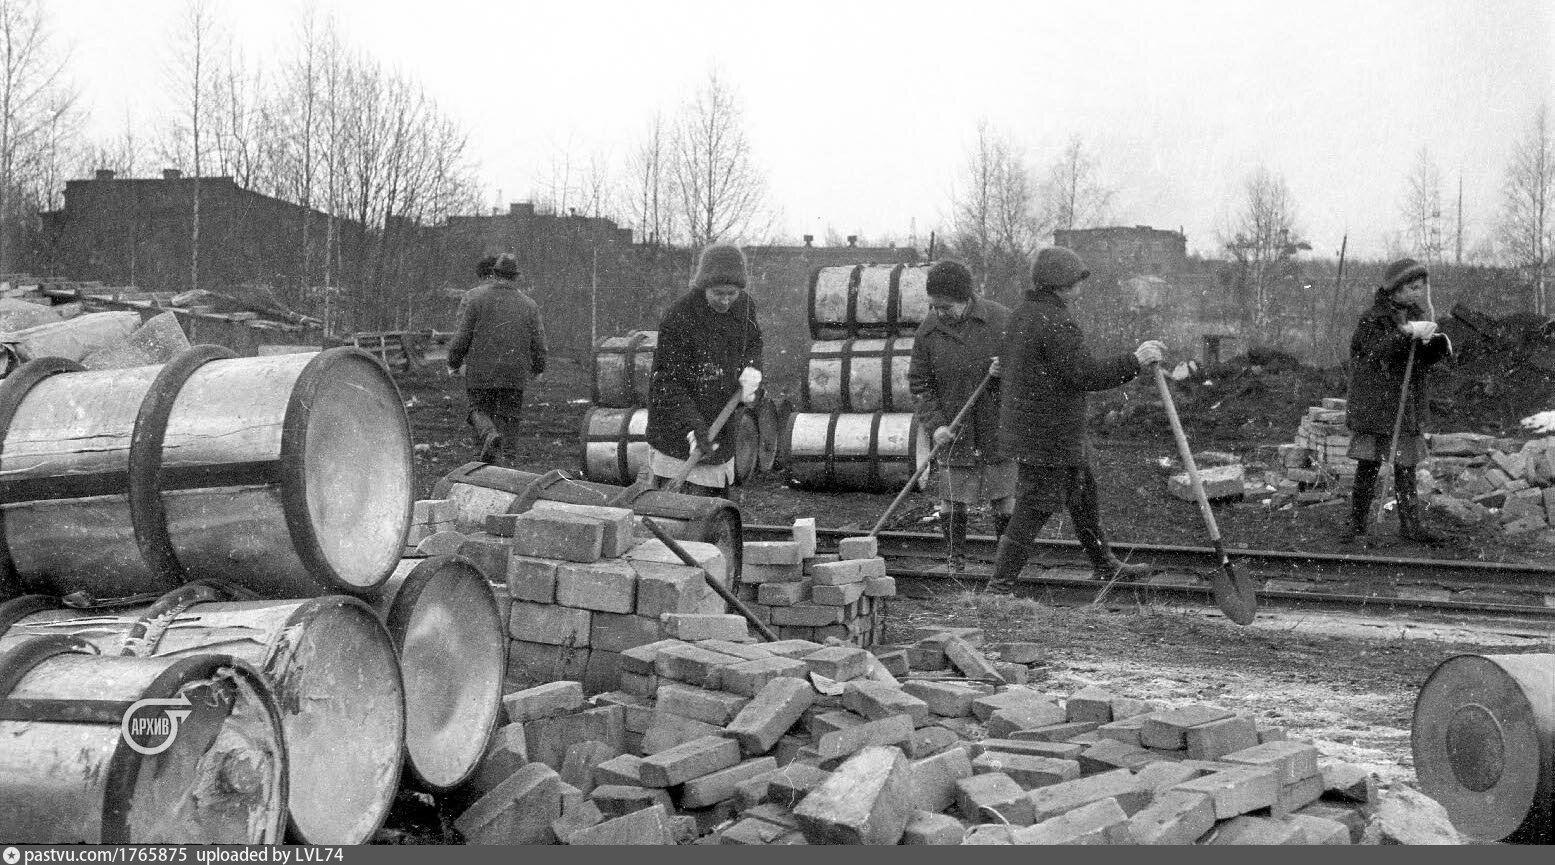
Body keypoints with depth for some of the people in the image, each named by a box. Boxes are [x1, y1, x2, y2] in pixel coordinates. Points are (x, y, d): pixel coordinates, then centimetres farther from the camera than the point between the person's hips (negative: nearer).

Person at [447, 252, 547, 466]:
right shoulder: (528, 305, 5)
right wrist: (537, 368, 23)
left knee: (480, 410, 10)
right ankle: (508, 460, 5)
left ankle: (490, 435, -20)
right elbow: (538, 343, 6)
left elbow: (462, 335, -7)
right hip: (515, 373, 2)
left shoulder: (473, 297, -4)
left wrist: (454, 363, 7)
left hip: (480, 370, -2)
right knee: (509, 416, 10)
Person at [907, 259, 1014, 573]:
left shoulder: (1002, 320, -7)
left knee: (1005, 500, 6)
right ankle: (954, 564, 18)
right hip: (954, 433, 1)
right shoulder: (928, 332, -3)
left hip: (1000, 428, -1)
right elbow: (919, 384, 1)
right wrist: (935, 425, -12)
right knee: (952, 502, 3)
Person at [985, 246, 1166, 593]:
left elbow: (1007, 364, 18)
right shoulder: (1054, 323, -23)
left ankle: (1104, 565, 36)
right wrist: (1135, 360, -18)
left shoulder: (1023, 314, 10)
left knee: (1084, 495, 22)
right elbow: (1085, 375, -25)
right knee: (1034, 511, -3)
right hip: (1047, 437, -11)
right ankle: (999, 585, 3)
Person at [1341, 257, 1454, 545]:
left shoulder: (1416, 317, 11)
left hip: (1408, 407, 5)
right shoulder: (1372, 319, -7)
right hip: (1374, 404, -5)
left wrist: (1439, 344, -9)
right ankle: (1357, 522, 9)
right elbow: (1378, 351, -22)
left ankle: (1411, 524, 10)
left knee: (1406, 467, 5)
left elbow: (1424, 361, 11)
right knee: (1368, 466, -1)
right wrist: (1407, 333, -32)